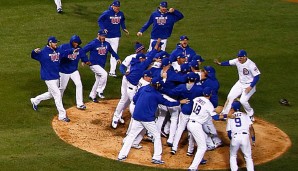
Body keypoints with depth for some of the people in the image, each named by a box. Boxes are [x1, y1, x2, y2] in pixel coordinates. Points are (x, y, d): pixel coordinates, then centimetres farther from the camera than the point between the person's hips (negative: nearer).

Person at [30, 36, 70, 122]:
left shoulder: (57, 51, 7)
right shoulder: (43, 52, -15)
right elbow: (33, 56, -19)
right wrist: (35, 51, -42)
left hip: (56, 76, 8)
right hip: (49, 77, -8)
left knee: (51, 94, 22)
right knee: (57, 94, -8)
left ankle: (35, 100, 44)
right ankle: (62, 115, -2)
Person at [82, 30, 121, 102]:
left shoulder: (107, 44, 6)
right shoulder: (93, 43, -13)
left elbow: (112, 51, 21)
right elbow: (83, 50, -13)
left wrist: (117, 58, 9)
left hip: (102, 65, 7)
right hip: (94, 64, -7)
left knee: (98, 81, 15)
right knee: (104, 74, -27)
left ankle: (92, 96, 30)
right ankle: (99, 91, -15)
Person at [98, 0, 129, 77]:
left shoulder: (121, 14, 1)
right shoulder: (107, 13, -13)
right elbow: (99, 20, -5)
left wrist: (124, 28, 7)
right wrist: (103, 29, -16)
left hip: (116, 36, 3)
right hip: (106, 36, -3)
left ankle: (112, 71, 3)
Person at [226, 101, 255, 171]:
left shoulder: (230, 118, 18)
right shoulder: (245, 115, 17)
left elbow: (229, 133, 11)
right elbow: (251, 128, 5)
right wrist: (253, 140, 7)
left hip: (235, 137, 0)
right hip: (245, 137, 0)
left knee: (233, 156, 20)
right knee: (248, 157, 13)